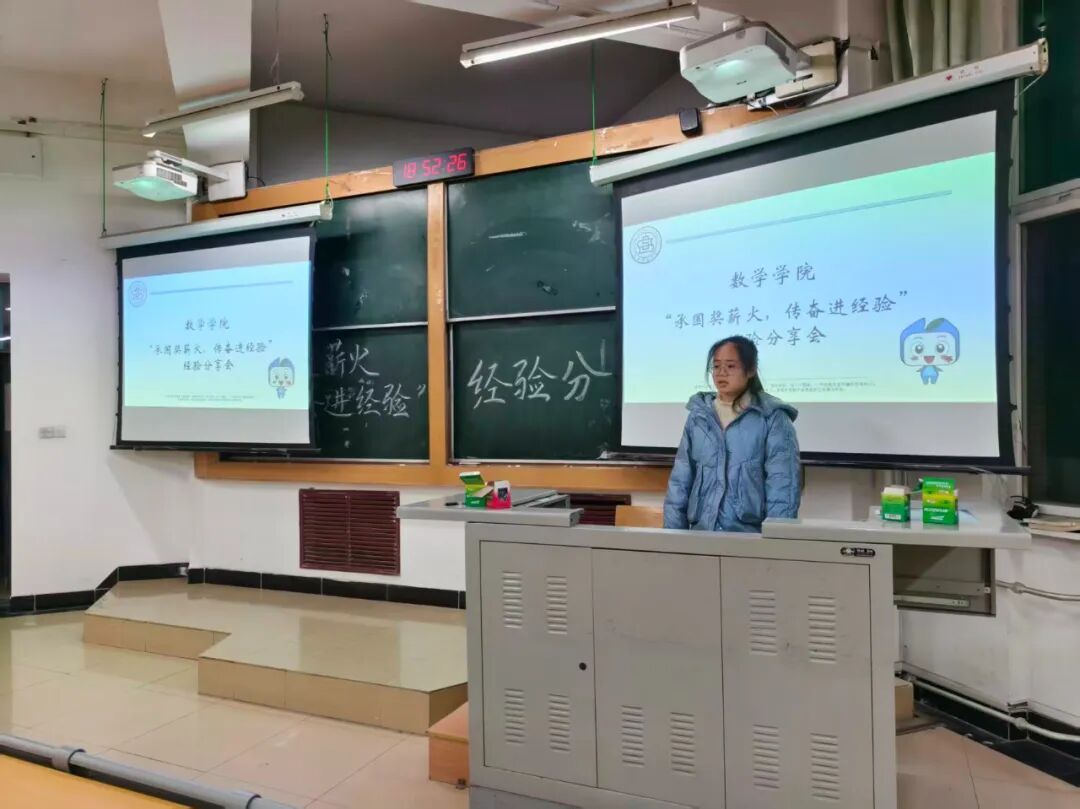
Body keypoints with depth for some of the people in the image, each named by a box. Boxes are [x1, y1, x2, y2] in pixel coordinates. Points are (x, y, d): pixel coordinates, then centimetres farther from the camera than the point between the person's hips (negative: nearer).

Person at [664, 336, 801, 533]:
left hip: (751, 534, -3)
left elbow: (782, 487, -10)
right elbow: (680, 480, 7)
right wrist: (673, 533, 1)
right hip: (701, 532, 4)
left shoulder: (772, 418, -4)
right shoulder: (698, 415, 7)